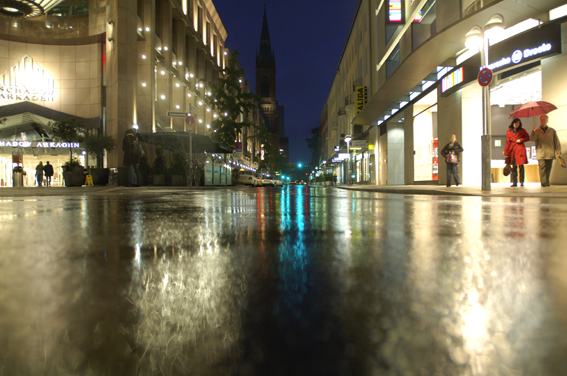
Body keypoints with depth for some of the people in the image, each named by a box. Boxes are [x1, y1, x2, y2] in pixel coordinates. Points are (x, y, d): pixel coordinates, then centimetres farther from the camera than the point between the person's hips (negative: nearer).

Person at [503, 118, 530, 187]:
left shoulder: (522, 130, 9)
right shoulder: (509, 131, 9)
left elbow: (528, 137, 13)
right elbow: (508, 142, 9)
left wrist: (521, 140, -5)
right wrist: (505, 151, 3)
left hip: (520, 149, -1)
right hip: (512, 150, 1)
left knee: (521, 166, -4)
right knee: (514, 166, -1)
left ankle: (522, 182, 2)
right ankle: (514, 182, 3)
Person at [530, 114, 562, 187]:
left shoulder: (552, 131, 13)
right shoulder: (537, 131, 11)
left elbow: (556, 142, 12)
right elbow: (532, 139, -9)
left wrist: (558, 151, 3)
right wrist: (534, 131, -25)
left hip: (550, 154, 2)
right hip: (540, 154, -1)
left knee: (548, 168, 2)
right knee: (542, 167, -11)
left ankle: (546, 182, 9)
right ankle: (544, 182, -13)